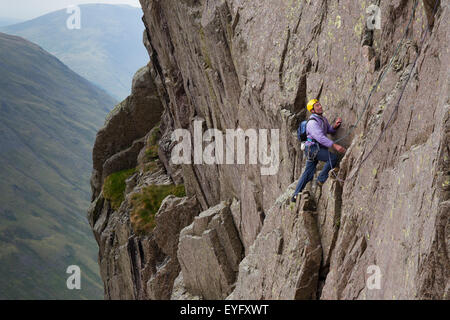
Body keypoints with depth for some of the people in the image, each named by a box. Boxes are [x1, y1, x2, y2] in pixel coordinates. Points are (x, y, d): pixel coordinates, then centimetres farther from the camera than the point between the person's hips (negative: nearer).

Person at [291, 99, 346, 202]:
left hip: (317, 149, 9)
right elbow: (320, 137, -28)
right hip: (312, 148, -9)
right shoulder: (312, 122, -18)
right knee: (333, 158, -19)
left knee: (308, 174, 9)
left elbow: (330, 130, 16)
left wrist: (335, 125, -7)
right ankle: (321, 180, -10)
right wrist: (335, 145, -35)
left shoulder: (323, 119, 14)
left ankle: (296, 196, 12)